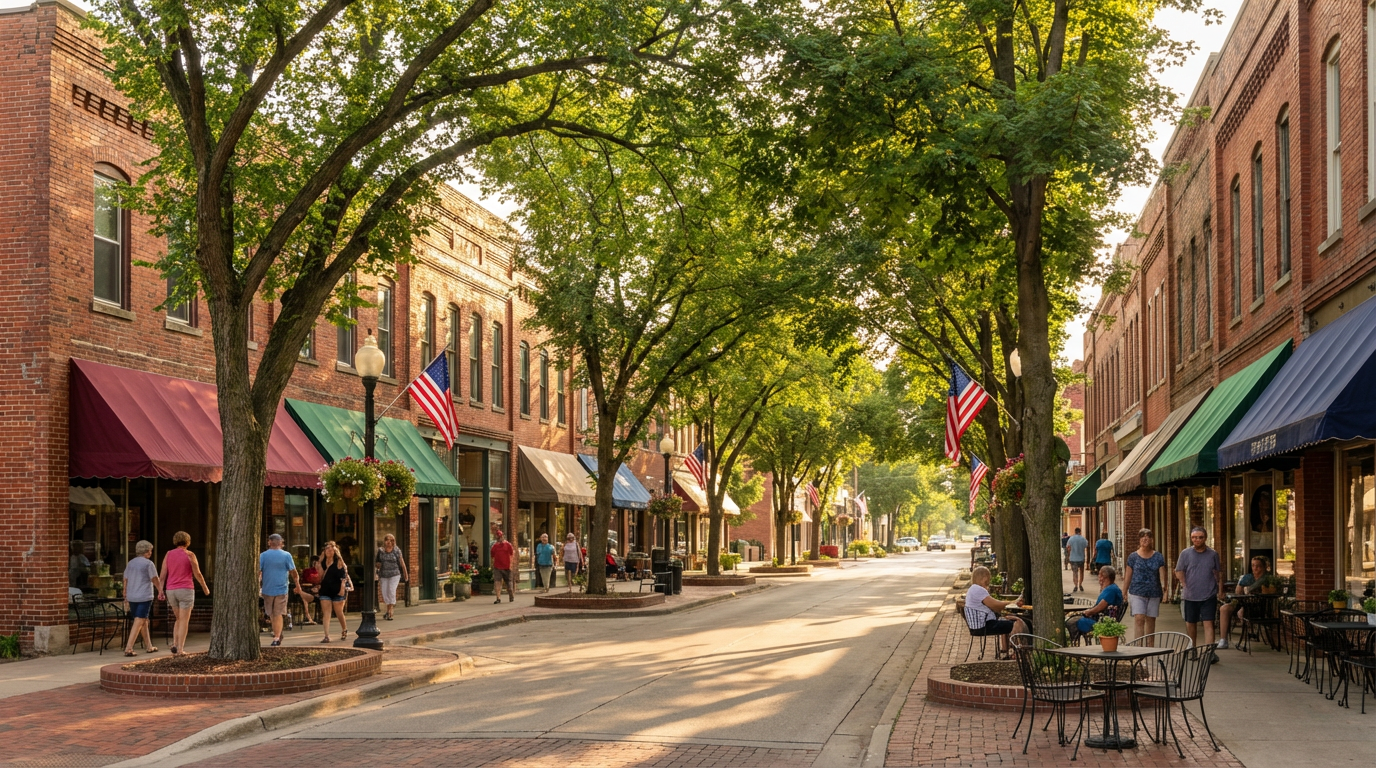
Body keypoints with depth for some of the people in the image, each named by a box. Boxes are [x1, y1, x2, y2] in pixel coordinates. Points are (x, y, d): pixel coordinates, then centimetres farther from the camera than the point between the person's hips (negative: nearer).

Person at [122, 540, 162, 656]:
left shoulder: (130, 563, 12)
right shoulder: (148, 563, -7)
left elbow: (125, 581, 12)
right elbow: (155, 580, -6)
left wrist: (125, 598, 17)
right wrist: (160, 592, 10)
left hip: (132, 597, 7)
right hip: (144, 597, -7)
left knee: (144, 621, 18)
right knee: (138, 622, -6)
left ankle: (149, 646, 25)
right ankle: (128, 648, -15)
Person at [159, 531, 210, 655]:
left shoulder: (168, 554, 6)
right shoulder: (190, 555, -6)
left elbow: (162, 574, 1)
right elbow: (197, 574, -4)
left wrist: (161, 590, 4)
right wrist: (205, 588, 10)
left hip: (171, 591, 4)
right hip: (185, 591, -4)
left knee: (179, 620, 18)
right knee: (184, 621, 0)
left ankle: (175, 645, 4)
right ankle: (180, 650, -6)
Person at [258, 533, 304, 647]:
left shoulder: (263, 555, -2)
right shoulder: (286, 555, -3)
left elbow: (258, 572, -5)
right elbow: (293, 572, 2)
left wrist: (257, 587, 0)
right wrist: (297, 585, 15)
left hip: (267, 589, 1)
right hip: (281, 589, -1)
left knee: (271, 613, 17)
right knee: (279, 614, 2)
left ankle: (277, 634, 20)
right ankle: (277, 637, -5)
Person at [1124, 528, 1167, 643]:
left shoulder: (1158, 557, 5)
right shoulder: (1133, 556, 2)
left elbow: (1162, 573, -5)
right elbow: (1129, 575, 6)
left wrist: (1163, 585, -25)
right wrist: (1125, 592, 7)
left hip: (1154, 593, 2)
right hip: (1137, 593, -2)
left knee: (1150, 620, 10)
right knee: (1139, 619, -13)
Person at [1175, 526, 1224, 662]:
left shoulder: (1213, 554, 5)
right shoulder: (1185, 554, 2)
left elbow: (1219, 574, 11)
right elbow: (1179, 572, 5)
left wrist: (1220, 591, 6)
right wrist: (1185, 586, -3)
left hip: (1209, 595, -1)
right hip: (1190, 595, 1)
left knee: (1208, 623, -9)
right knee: (1191, 624, 12)